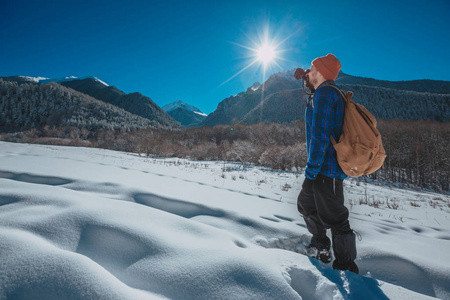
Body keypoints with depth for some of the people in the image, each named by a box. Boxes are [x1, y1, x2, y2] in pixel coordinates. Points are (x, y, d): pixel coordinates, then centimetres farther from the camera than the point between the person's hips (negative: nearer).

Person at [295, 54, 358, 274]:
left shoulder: (324, 93, -13)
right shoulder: (333, 94, 20)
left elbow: (320, 133, -22)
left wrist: (312, 167, -20)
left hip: (326, 168, -11)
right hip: (329, 167, 11)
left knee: (333, 216, -1)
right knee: (306, 204, 22)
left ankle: (346, 267, 14)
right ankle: (320, 249, 37)